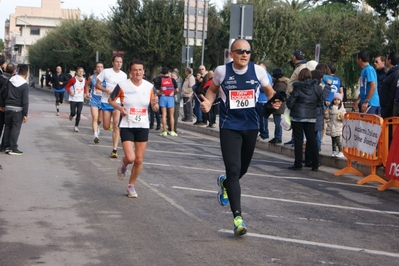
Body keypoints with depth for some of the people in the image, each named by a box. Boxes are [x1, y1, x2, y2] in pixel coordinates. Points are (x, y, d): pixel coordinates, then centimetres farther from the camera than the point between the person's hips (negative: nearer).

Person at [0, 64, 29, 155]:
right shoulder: (25, 85, -11)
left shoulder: (9, 81, 4)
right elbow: (25, 101, -13)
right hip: (18, 109, -5)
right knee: (16, 128, -2)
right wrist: (25, 114, -9)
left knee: (8, 127, 13)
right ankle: (13, 148, -2)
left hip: (8, 107, 5)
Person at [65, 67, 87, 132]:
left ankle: (76, 126, 7)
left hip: (80, 100, 3)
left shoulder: (84, 80, 5)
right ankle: (71, 115, 32)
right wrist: (70, 92, -16)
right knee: (73, 112, -7)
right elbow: (67, 86, -1)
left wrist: (85, 93, 5)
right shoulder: (73, 80, -8)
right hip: (73, 99, -3)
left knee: (78, 113, -5)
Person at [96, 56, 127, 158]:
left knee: (116, 125, -12)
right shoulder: (106, 72, -2)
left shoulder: (124, 75, 8)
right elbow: (97, 85, 0)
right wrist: (106, 90, -15)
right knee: (106, 127, 0)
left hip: (118, 103, 1)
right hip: (106, 102, -1)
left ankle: (114, 150, -11)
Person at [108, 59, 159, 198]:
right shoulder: (123, 85, -9)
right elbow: (111, 100, 5)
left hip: (143, 127, 3)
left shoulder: (149, 86, -1)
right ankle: (123, 164, 23)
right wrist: (120, 108, -14)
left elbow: (155, 109, 6)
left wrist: (155, 104, -17)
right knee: (130, 158, -15)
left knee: (139, 160, 4)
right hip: (127, 127, -3)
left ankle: (131, 186, 24)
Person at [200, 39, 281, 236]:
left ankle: (225, 183, 54)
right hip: (229, 126, -3)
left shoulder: (258, 71, -5)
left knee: (243, 168, 18)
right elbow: (213, 89, 12)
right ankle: (238, 217, -14)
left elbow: (269, 91, 10)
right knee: (233, 169, -14)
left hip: (251, 125, 3)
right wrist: (208, 102, -8)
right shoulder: (222, 71, -7)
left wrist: (274, 101, -12)